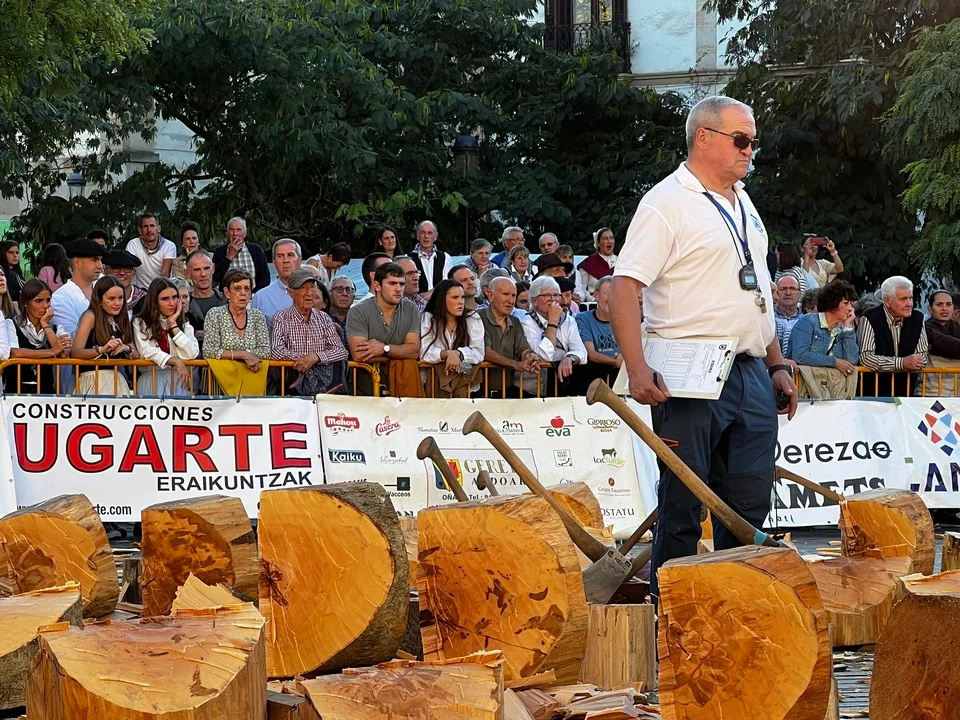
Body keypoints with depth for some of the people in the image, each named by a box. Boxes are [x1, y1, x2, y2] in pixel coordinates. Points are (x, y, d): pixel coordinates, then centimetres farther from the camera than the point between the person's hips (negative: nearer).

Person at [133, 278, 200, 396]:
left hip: (178, 378, 2)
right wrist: (175, 361, -18)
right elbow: (146, 351, -8)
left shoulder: (185, 324, 14)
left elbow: (192, 354, -4)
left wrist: (173, 324, -3)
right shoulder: (140, 323, 7)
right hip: (152, 376, -2)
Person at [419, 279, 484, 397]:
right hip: (434, 376, -1)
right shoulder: (427, 319, 2)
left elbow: (478, 352, -3)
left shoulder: (473, 319, 5)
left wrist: (458, 354, -20)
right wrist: (448, 353, -23)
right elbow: (424, 352, -7)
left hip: (464, 377, 1)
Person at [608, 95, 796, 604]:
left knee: (750, 503, 7)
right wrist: (638, 371, -24)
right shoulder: (667, 202, -7)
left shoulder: (743, 204, 19)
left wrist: (777, 365, 21)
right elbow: (624, 288, -15)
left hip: (751, 376, 7)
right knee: (683, 503, -3)